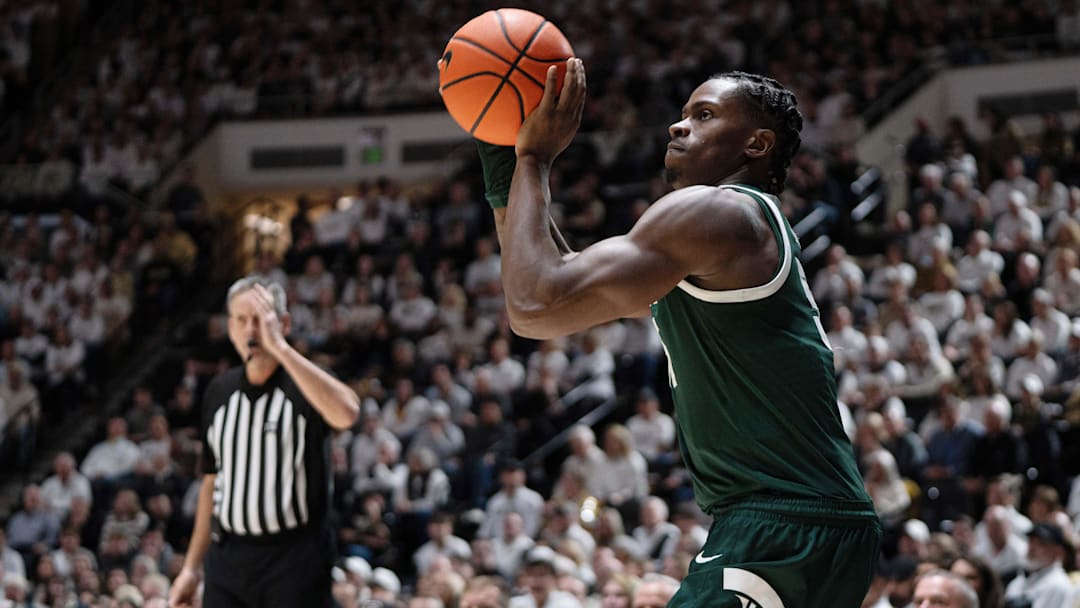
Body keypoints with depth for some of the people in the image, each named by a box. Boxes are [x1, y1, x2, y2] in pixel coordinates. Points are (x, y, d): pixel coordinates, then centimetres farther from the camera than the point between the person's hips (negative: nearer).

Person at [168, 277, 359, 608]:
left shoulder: (304, 384, -7)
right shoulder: (219, 391, 10)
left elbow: (346, 413, -32)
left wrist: (279, 346, -30)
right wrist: (191, 567, 15)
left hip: (295, 559, -5)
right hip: (228, 559, 5)